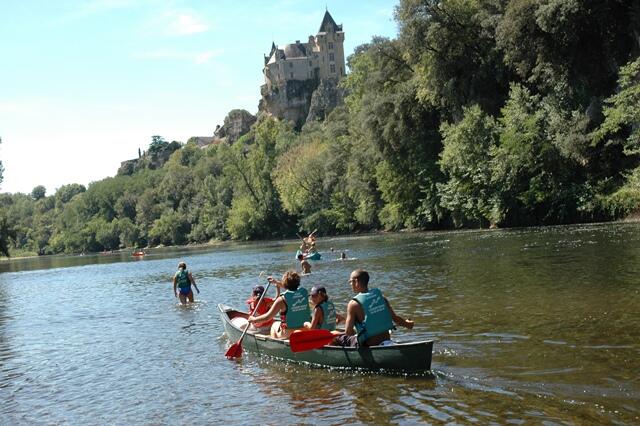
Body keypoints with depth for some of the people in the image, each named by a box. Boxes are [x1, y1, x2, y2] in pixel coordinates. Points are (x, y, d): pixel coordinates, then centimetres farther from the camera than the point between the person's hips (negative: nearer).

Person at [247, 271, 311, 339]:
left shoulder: (282, 299, -17)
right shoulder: (304, 292, -2)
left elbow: (268, 317, -12)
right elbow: (291, 288, 22)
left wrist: (254, 319, 5)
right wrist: (277, 282, 32)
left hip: (288, 335, -5)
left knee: (275, 325, 27)